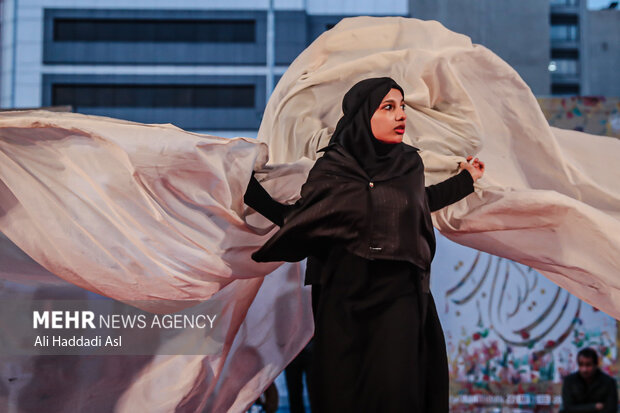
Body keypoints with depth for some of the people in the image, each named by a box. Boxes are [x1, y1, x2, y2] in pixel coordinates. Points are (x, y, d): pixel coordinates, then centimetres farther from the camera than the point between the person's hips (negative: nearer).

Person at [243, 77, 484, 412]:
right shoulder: (331, 168, -4)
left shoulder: (410, 163, 4)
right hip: (346, 298, -1)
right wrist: (250, 187, -5)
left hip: (400, 297, 1)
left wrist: (465, 180, 26)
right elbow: (297, 219, 2)